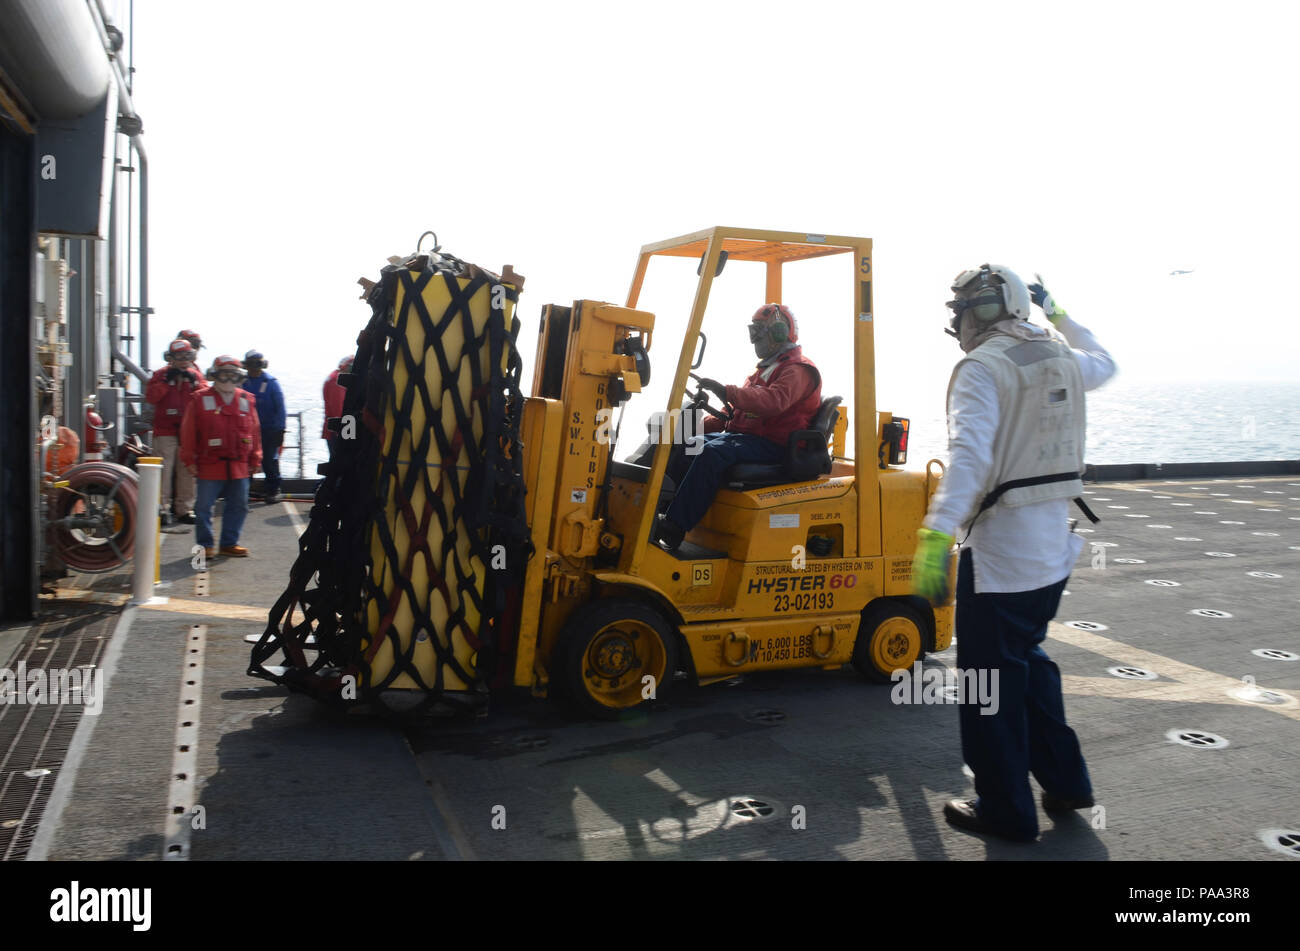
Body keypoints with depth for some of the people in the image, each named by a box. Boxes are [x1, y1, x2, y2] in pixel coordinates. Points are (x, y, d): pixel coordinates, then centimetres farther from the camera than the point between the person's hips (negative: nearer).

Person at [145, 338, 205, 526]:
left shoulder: (195, 375, 11)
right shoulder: (160, 375, 4)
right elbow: (150, 397, -7)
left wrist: (194, 383, -11)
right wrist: (166, 382, -13)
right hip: (165, 431, -3)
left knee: (187, 471, 6)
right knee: (164, 470, -7)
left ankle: (185, 509, 13)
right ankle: (163, 508, -4)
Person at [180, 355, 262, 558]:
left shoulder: (247, 400, 8)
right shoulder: (201, 399, -1)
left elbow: (254, 432, 13)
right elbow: (188, 431, 0)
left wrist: (255, 460, 12)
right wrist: (190, 459, -3)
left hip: (239, 466, 3)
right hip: (209, 465, -3)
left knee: (238, 506, 9)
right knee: (204, 507, 2)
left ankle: (229, 543, 21)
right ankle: (205, 544, 14)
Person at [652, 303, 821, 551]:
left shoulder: (798, 370, -7)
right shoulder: (764, 369, 26)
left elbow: (773, 401, -27)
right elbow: (739, 409, 27)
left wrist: (726, 391, -33)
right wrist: (704, 424, 10)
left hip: (772, 445, -10)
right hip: (743, 435, 10)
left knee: (713, 453, -33)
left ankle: (673, 528, -36)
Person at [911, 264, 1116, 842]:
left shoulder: (983, 369, -15)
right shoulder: (1062, 360, 8)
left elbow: (969, 455, -30)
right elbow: (1103, 365, 33)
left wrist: (937, 535, -38)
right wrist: (1058, 314, 39)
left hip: (999, 552, -8)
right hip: (1054, 545, 8)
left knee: (992, 678, 3)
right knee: (1027, 657, 24)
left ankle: (1005, 810, 14)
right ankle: (1064, 781, 31)